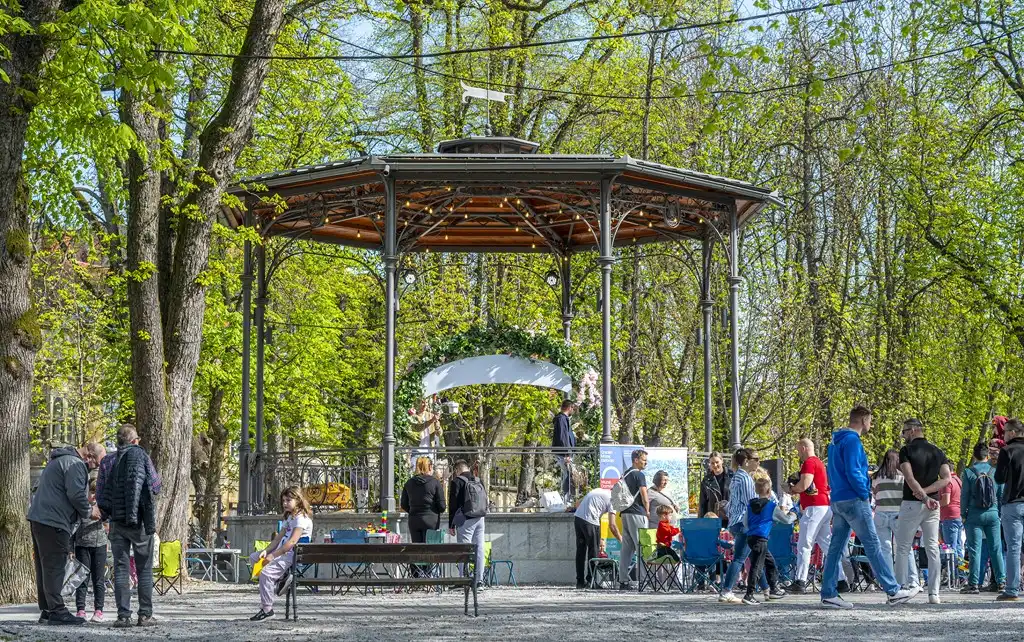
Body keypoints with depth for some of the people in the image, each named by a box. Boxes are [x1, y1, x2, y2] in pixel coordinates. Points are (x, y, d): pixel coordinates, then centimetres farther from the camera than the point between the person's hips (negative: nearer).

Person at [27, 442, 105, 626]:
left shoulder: (59, 460, 22)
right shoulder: (75, 464, -11)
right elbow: (76, 494, -20)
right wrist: (89, 511, -3)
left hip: (38, 517, 10)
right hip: (53, 521, -10)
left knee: (45, 567, 13)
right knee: (54, 566, -9)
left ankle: (46, 610, 17)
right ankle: (57, 611, -9)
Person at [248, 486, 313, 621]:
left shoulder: (301, 518, -13)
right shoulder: (290, 518, 19)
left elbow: (292, 542, -23)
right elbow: (279, 538, 14)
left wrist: (273, 555, -24)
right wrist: (266, 551, -3)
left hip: (292, 555, -11)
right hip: (282, 552, 11)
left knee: (266, 572, -27)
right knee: (253, 557, 13)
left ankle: (267, 609, -20)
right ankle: (281, 576, -3)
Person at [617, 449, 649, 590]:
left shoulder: (625, 475, 16)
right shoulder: (639, 475, -10)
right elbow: (644, 496, -14)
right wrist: (647, 511, 0)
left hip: (625, 513, 8)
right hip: (637, 514, -8)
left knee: (627, 548, 8)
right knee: (642, 547, -6)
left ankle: (623, 580, 7)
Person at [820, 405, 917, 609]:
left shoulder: (836, 441, 17)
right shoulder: (852, 441, -13)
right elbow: (853, 472, -20)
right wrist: (865, 494, -9)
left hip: (838, 500, 10)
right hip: (854, 500, -10)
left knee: (836, 547, 7)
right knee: (873, 546, -6)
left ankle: (828, 594, 5)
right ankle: (893, 591, -4)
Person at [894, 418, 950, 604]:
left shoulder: (907, 450, -6)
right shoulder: (937, 451, 10)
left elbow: (909, 478, -17)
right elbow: (946, 478, 0)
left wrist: (924, 497, -19)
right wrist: (926, 492, -6)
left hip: (911, 504, -4)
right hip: (933, 506, 4)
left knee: (903, 548, 3)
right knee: (932, 548, 4)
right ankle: (934, 593, -1)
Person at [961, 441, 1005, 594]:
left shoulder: (968, 472, -5)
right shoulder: (995, 472, 3)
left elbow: (964, 495, -5)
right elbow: (1001, 495, 8)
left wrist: (964, 514, 3)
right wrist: (1000, 513, 17)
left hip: (974, 514, -3)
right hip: (993, 513, 3)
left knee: (975, 550, -1)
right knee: (996, 549, 8)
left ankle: (974, 584, -2)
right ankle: (1002, 581, 8)